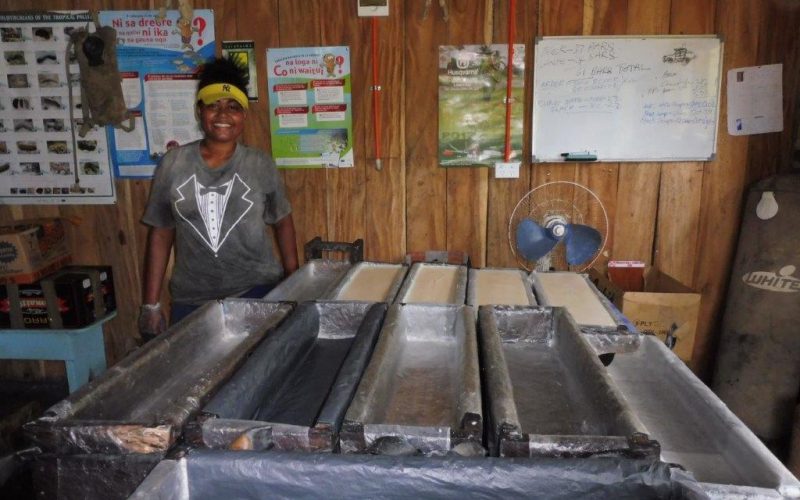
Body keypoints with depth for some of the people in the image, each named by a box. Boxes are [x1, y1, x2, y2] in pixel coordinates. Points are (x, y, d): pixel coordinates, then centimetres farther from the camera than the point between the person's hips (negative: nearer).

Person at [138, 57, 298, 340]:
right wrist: (150, 305, 4)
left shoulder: (260, 166, -2)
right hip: (191, 301, 1)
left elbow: (283, 222, 9)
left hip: (257, 293, -1)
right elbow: (160, 234, 5)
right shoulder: (172, 165, 0)